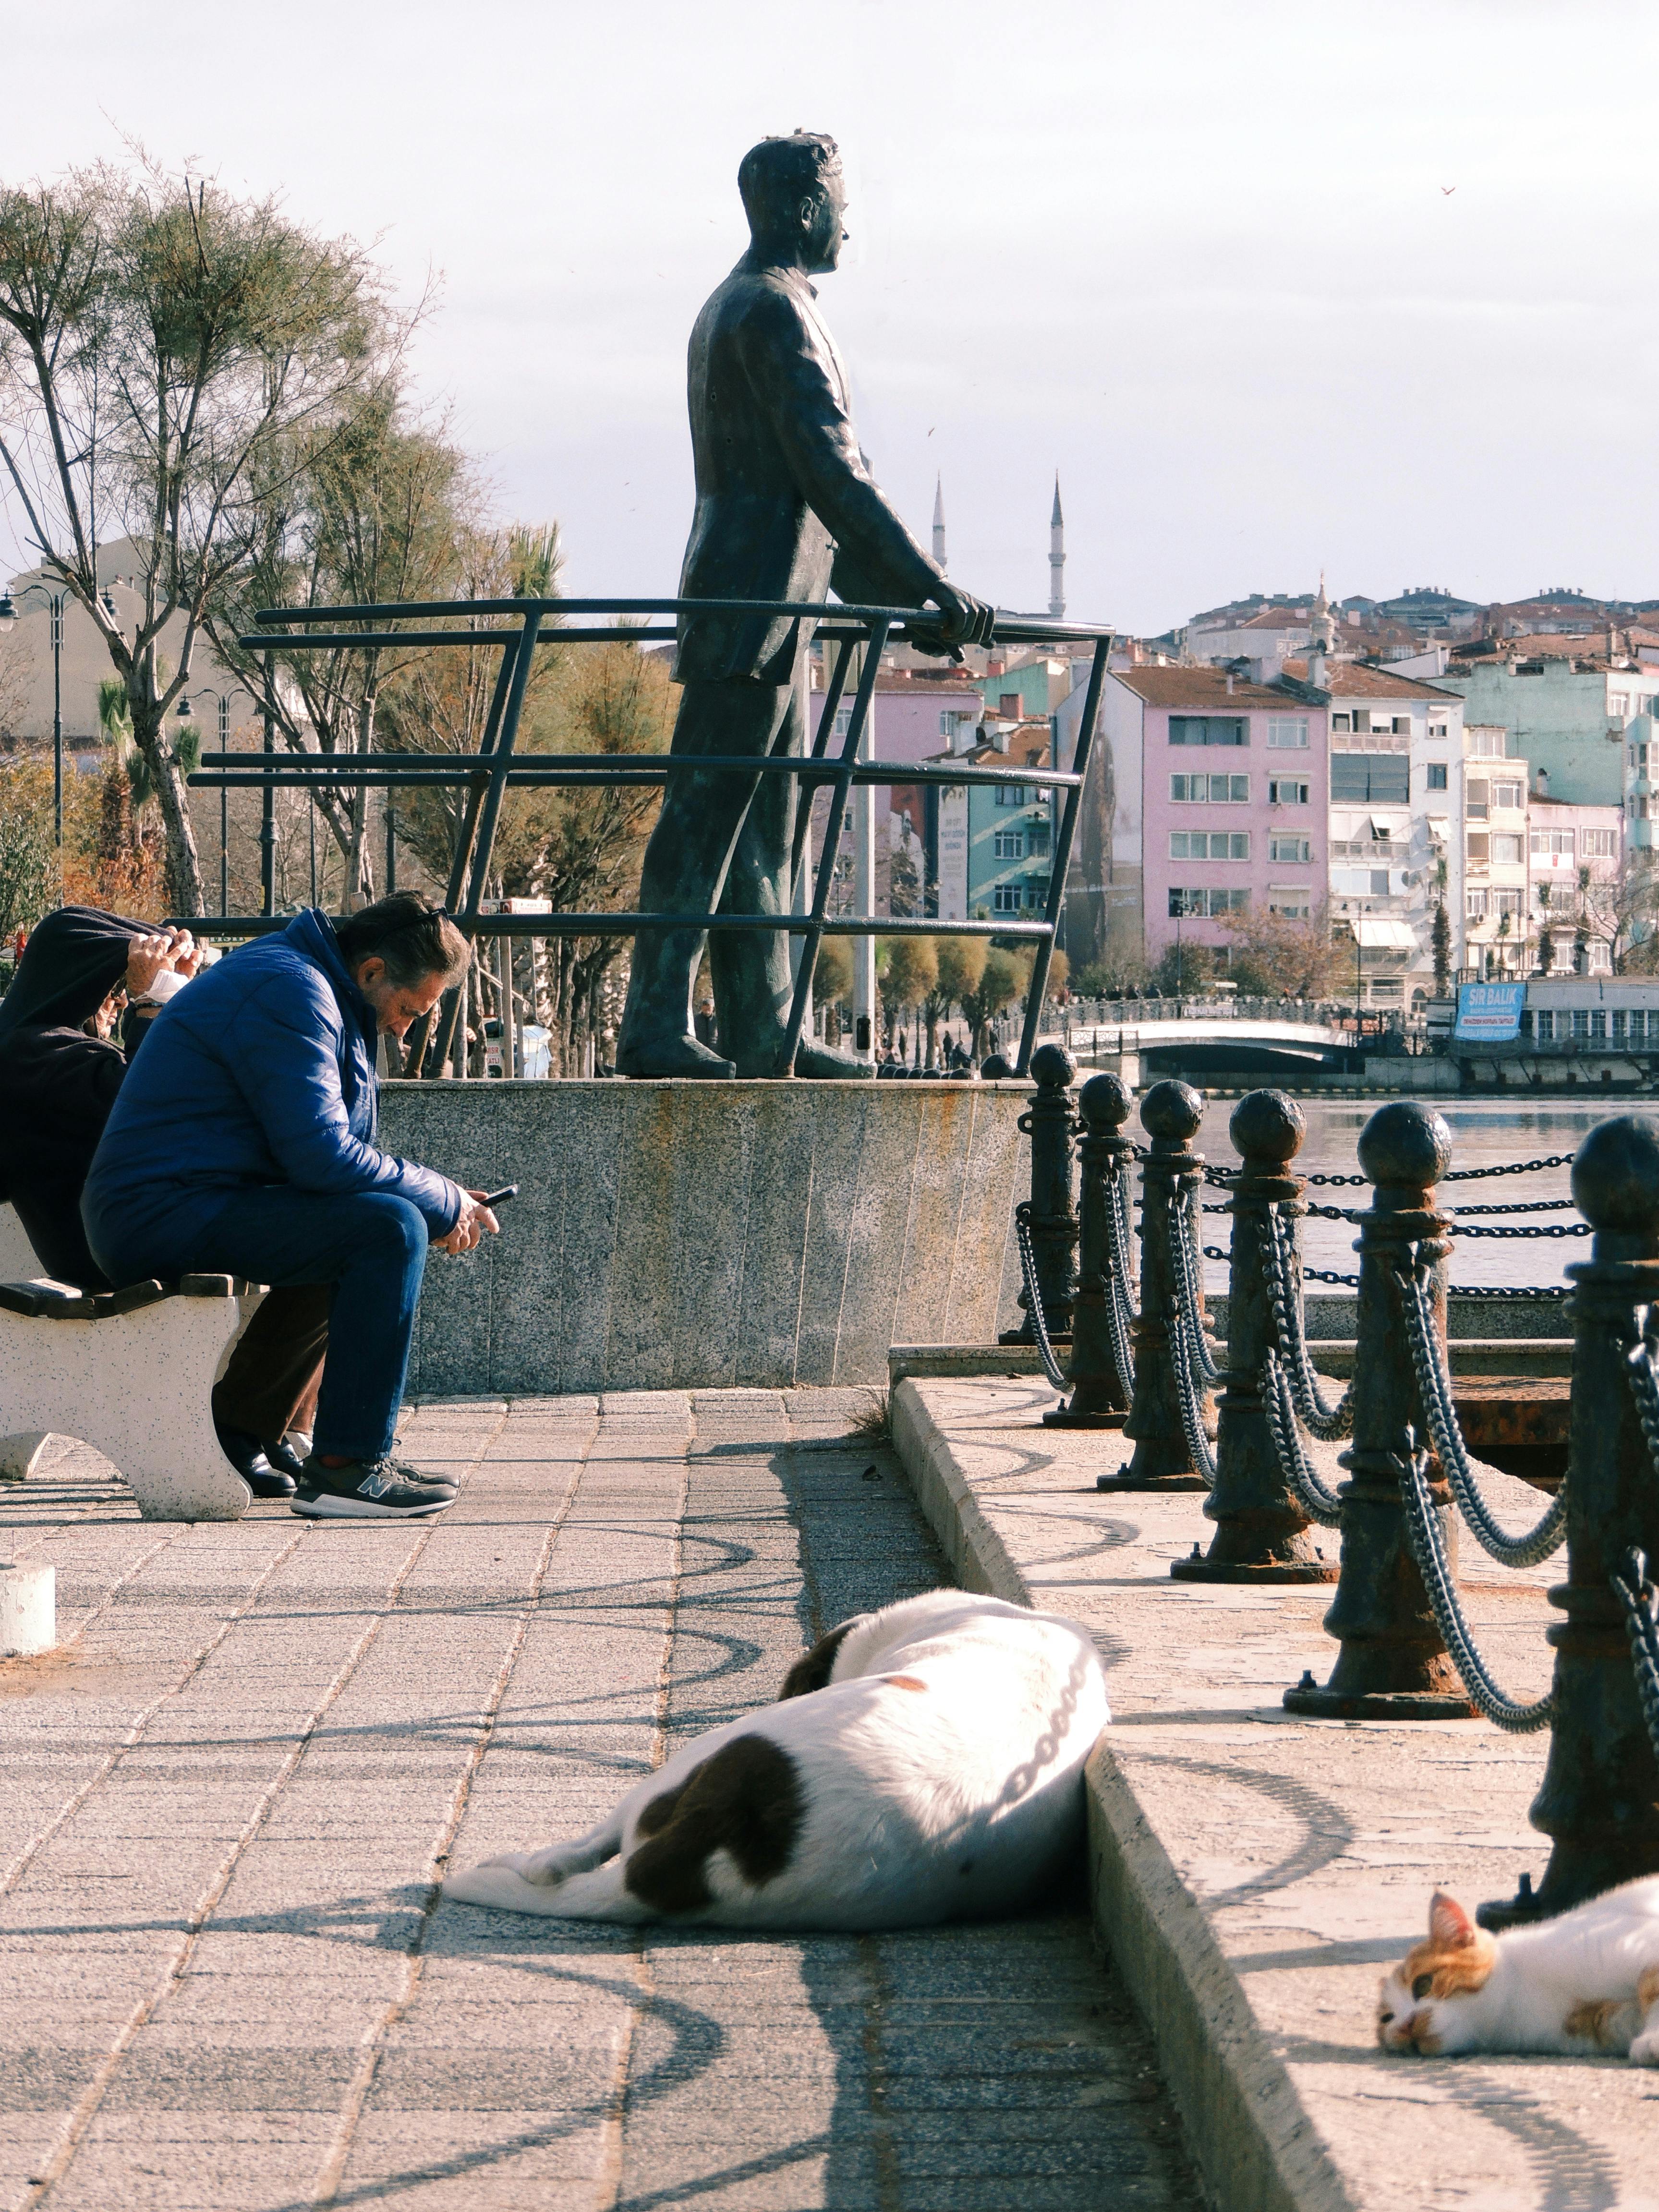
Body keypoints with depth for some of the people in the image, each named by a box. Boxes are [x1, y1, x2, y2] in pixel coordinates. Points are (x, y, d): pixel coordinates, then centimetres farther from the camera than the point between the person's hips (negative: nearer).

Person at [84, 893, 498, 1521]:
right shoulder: (291, 992, -15)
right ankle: (346, 1466, -19)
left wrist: (443, 1206, 10)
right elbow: (322, 1156, -22)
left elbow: (334, 1150, 24)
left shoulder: (313, 986, 19)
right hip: (165, 1214, -11)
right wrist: (443, 1203, -10)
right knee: (390, 1228, -22)